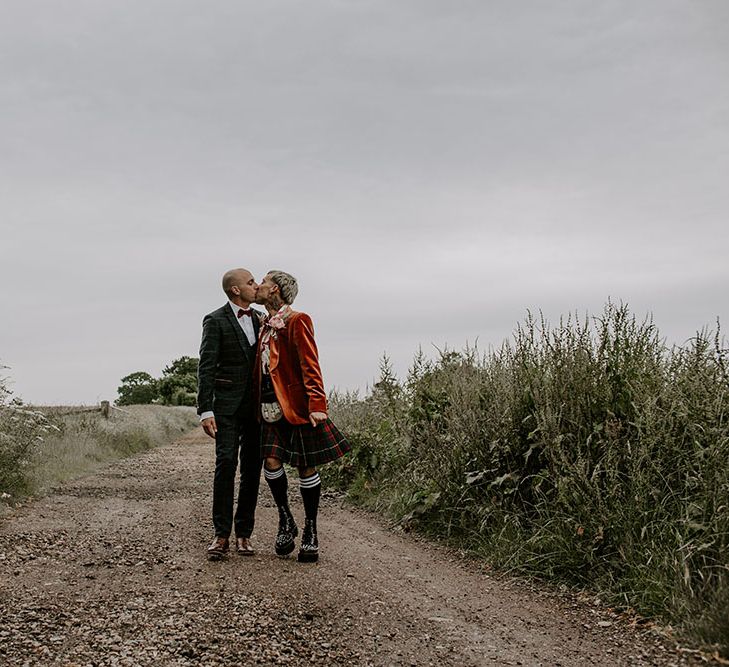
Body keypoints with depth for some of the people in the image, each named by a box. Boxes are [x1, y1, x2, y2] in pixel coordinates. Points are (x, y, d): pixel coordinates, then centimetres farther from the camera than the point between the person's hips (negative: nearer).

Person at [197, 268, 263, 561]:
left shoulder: (260, 318, 14)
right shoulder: (215, 321, -3)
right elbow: (206, 367, -9)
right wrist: (205, 410, -16)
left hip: (257, 404, 5)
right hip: (228, 404, -5)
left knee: (252, 468, 3)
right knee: (226, 463, -13)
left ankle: (243, 533, 10)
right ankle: (221, 535, -7)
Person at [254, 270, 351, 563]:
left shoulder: (297, 321, -6)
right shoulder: (265, 325, 18)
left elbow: (310, 365, -14)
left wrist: (317, 404, -23)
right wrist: (259, 405, 18)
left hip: (296, 405, -6)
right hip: (271, 407, 6)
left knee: (306, 467, 1)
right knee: (271, 461, -6)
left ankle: (310, 531, 14)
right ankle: (286, 521, 14)